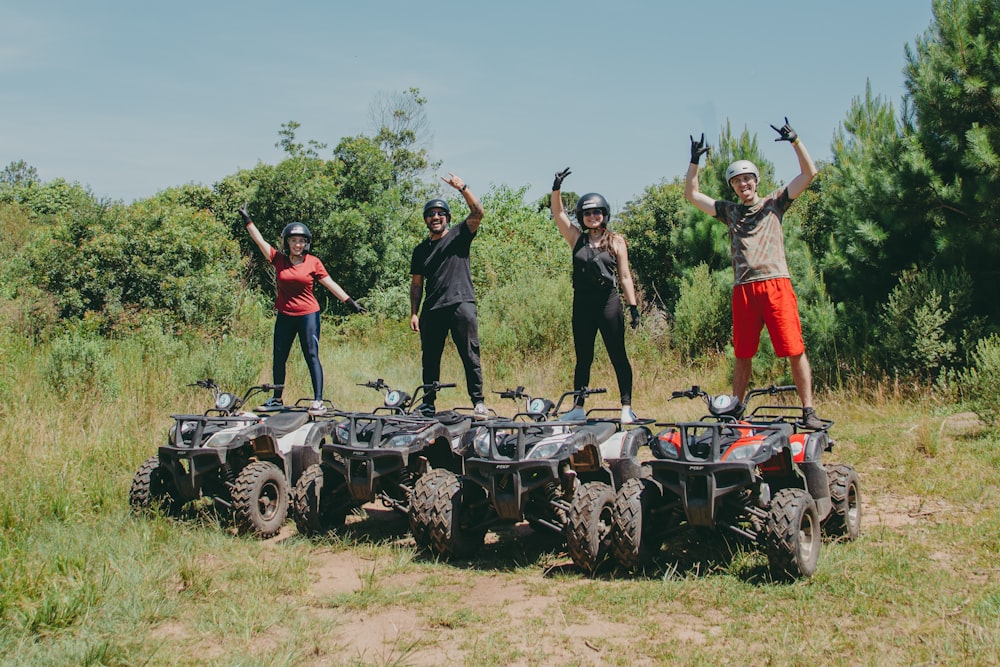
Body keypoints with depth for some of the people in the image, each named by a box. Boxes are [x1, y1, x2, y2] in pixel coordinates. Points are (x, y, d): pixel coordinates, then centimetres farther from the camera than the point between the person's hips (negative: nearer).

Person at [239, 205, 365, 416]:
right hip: (285, 316, 3)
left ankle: (318, 400, -6)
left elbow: (330, 284, 1)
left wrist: (350, 302, -1)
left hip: (308, 315, -3)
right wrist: (247, 220, 7)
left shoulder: (313, 262, -2)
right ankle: (276, 399, 23)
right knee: (278, 357, 10)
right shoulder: (278, 260, 3)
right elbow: (259, 240, 6)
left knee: (311, 357, -6)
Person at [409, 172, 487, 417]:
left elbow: (477, 213, -7)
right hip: (432, 310, 4)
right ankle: (428, 402, 15)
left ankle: (478, 401, -3)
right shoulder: (421, 249, 18)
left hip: (461, 304, -4)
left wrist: (462, 188, -18)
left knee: (470, 355, -6)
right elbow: (416, 283, 18)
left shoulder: (459, 235, 9)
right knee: (430, 357, 6)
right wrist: (413, 313, 9)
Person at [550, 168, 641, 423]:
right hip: (582, 304, 3)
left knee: (618, 356, -1)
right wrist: (557, 188, -13)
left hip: (609, 302, -3)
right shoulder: (577, 239, 10)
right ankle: (578, 407, 14)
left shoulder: (616, 241, 5)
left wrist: (633, 306, -2)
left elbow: (625, 276, 4)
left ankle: (626, 407, 1)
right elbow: (558, 213, 1)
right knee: (583, 358, 9)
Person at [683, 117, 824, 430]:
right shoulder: (728, 211, 20)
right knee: (742, 354, 7)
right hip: (743, 289, 3)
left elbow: (808, 173, 8)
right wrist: (695, 161, 15)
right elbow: (692, 194, 24)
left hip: (775, 284, -3)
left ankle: (808, 411, -4)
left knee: (794, 350, -8)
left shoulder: (774, 202, 13)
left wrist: (795, 141, -1)